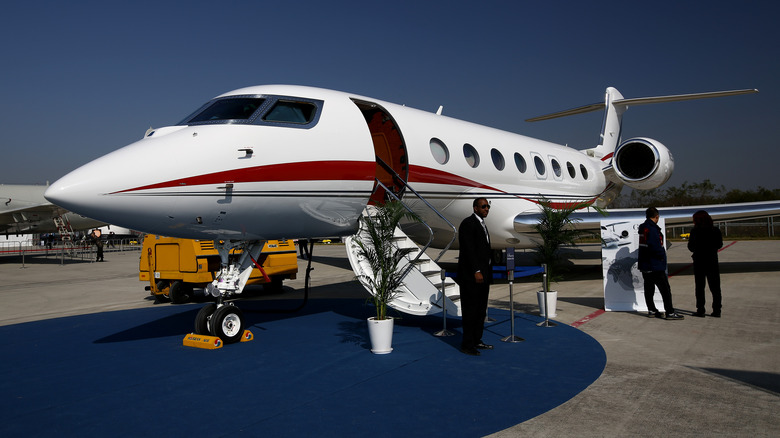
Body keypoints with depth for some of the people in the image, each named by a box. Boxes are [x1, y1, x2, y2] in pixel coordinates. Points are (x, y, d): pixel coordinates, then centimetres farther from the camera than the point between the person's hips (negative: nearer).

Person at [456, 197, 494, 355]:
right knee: (470, 310, -5)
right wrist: (476, 271, -23)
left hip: (482, 274, 10)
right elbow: (469, 249, -19)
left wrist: (487, 274, 17)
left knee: (481, 310, 13)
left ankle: (476, 341, 22)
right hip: (471, 275, -10)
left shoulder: (481, 224, 18)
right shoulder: (468, 223, -11)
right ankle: (467, 345, 2)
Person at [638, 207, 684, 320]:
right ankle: (670, 312, 0)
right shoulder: (652, 229, -20)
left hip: (644, 264, 9)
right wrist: (662, 253, -10)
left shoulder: (643, 227, 9)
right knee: (665, 289, -2)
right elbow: (655, 247, -26)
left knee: (649, 288, 15)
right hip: (655, 265, -9)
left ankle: (651, 310, 24)